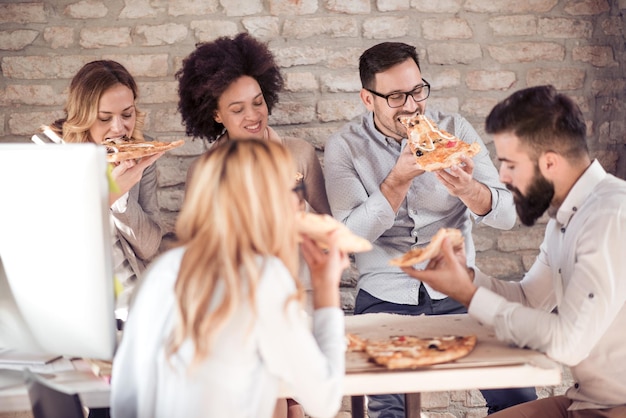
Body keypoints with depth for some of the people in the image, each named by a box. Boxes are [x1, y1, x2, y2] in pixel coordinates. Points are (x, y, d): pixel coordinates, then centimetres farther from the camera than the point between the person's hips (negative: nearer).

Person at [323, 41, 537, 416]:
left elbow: (506, 214, -2)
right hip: (385, 296, -2)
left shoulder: (455, 130, 3)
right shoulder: (345, 146, -2)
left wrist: (468, 189, -24)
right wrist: (399, 179, -24)